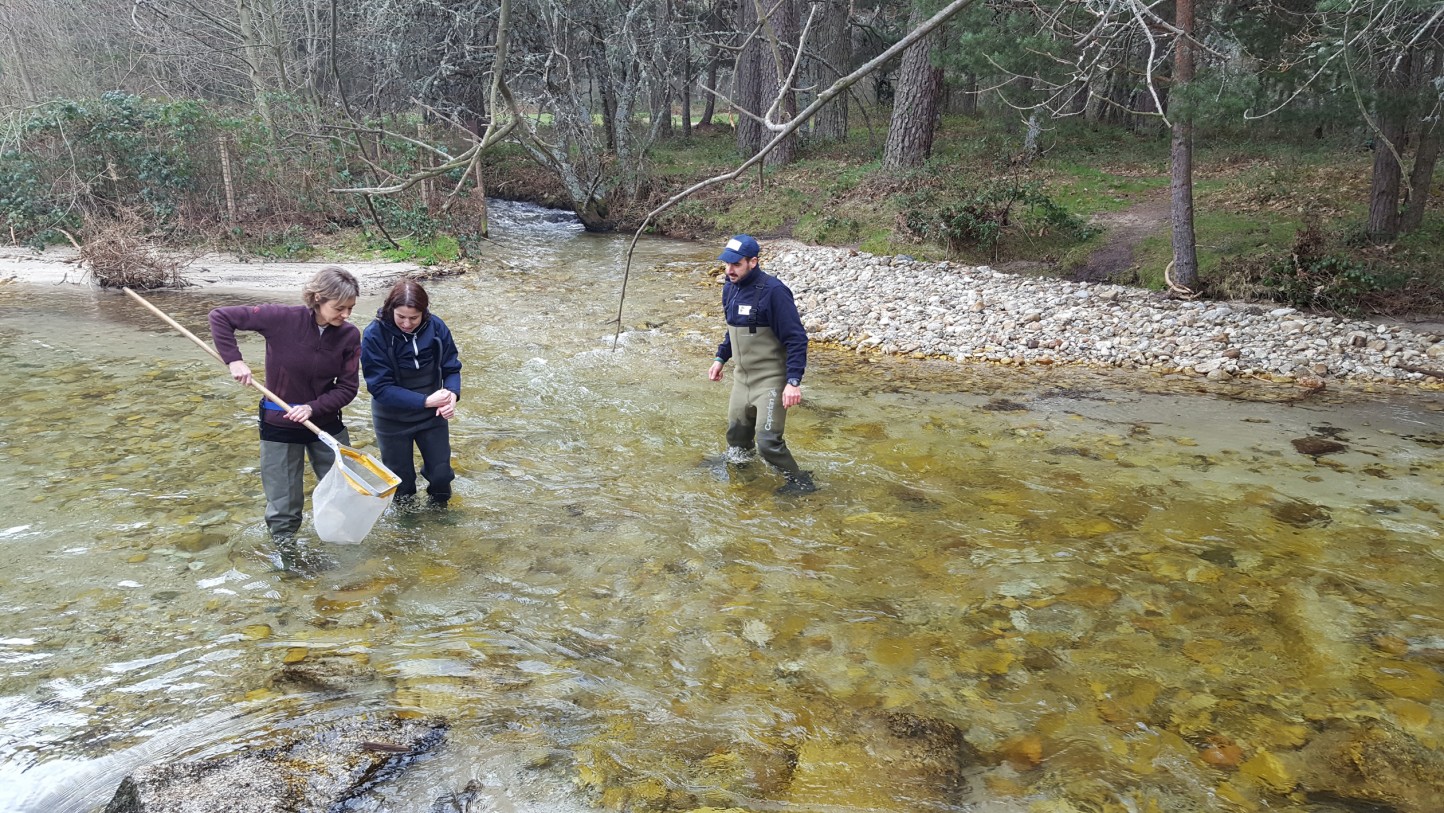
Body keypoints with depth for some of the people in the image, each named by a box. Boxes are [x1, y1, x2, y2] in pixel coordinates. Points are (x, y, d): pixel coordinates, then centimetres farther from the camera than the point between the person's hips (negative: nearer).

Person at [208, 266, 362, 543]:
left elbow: (347, 388, -11)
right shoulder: (282, 318, -20)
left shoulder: (349, 336, -14)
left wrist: (313, 408, -24)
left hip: (326, 424, 3)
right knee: (284, 510, 8)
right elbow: (220, 317, -12)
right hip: (280, 426, -2)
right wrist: (234, 360, -20)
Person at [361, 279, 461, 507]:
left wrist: (452, 394, -29)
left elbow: (452, 369, -6)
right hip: (393, 420, -2)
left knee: (442, 474, 8)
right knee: (401, 481, 14)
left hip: (432, 416, 2)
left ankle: (439, 506, 40)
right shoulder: (374, 335, -22)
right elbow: (380, 387, -23)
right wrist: (425, 401, -31)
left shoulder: (436, 327, -14)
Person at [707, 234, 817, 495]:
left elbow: (796, 339, -20)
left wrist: (794, 381, -25)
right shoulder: (730, 288, 3)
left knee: (768, 441, -11)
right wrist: (721, 358, 18)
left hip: (771, 379, -7)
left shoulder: (773, 291, -21)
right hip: (742, 376, 8)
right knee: (736, 433, 17)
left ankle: (800, 482, 7)